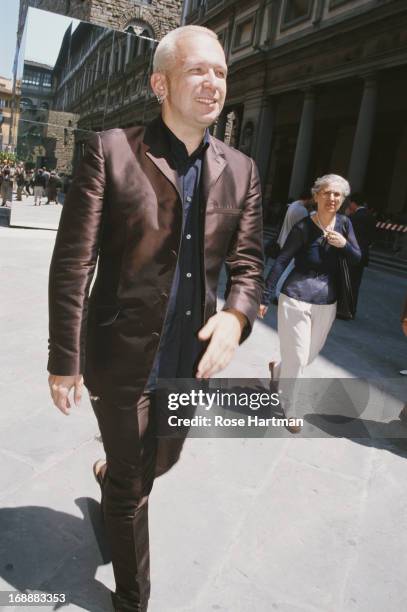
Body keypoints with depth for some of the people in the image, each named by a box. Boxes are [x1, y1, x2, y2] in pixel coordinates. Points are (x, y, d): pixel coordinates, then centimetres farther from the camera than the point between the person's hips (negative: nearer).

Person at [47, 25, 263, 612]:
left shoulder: (241, 170, 3)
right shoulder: (111, 152, -11)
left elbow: (247, 261, 5)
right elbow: (71, 265, -11)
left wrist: (236, 315, -16)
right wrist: (65, 361, -10)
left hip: (192, 358, 5)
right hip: (124, 358, -4)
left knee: (161, 461, 27)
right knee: (131, 486, 14)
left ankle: (109, 474, 64)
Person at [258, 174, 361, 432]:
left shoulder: (344, 223, 2)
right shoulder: (303, 227, -13)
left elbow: (357, 259, 5)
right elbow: (281, 262, -12)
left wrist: (344, 244, -16)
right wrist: (266, 297, -14)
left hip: (327, 304, 6)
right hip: (296, 300, -5)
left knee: (310, 355, 20)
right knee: (297, 358, 2)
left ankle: (278, 369, 51)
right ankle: (289, 410, 23)